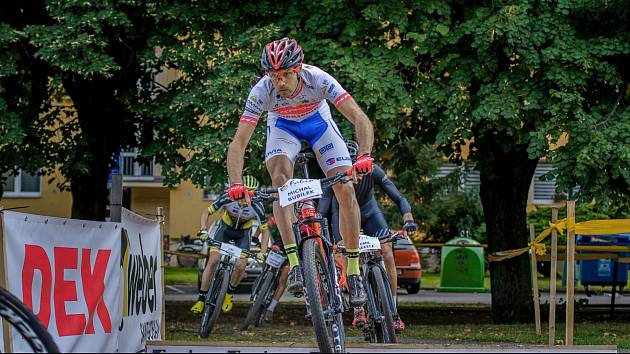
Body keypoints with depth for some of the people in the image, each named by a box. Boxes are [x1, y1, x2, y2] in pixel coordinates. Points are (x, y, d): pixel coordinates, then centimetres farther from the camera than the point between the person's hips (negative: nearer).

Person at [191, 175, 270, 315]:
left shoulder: (257, 206, -30)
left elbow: (265, 230, -17)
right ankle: (201, 299, -6)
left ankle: (229, 293, 13)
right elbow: (207, 212, -17)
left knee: (240, 266, -16)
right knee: (213, 261, -13)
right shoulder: (228, 198, -31)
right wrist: (203, 230, -32)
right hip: (225, 228, 0)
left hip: (243, 233, 0)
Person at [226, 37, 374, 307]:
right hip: (283, 126, 0)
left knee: (346, 191, -14)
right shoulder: (262, 91, -34)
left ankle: (353, 271, 0)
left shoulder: (318, 80, -37)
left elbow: (360, 119, -40)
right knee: (280, 179, -28)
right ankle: (294, 263, -28)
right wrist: (236, 185, -48)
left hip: (318, 121, 0)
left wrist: (364, 156, -58)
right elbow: (238, 143, -33)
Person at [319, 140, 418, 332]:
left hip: (369, 211, 1)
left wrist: (408, 220, -48)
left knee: (387, 255, -17)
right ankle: (358, 310, -10)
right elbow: (322, 213, -34)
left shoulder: (372, 171, -31)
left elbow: (399, 199, -30)